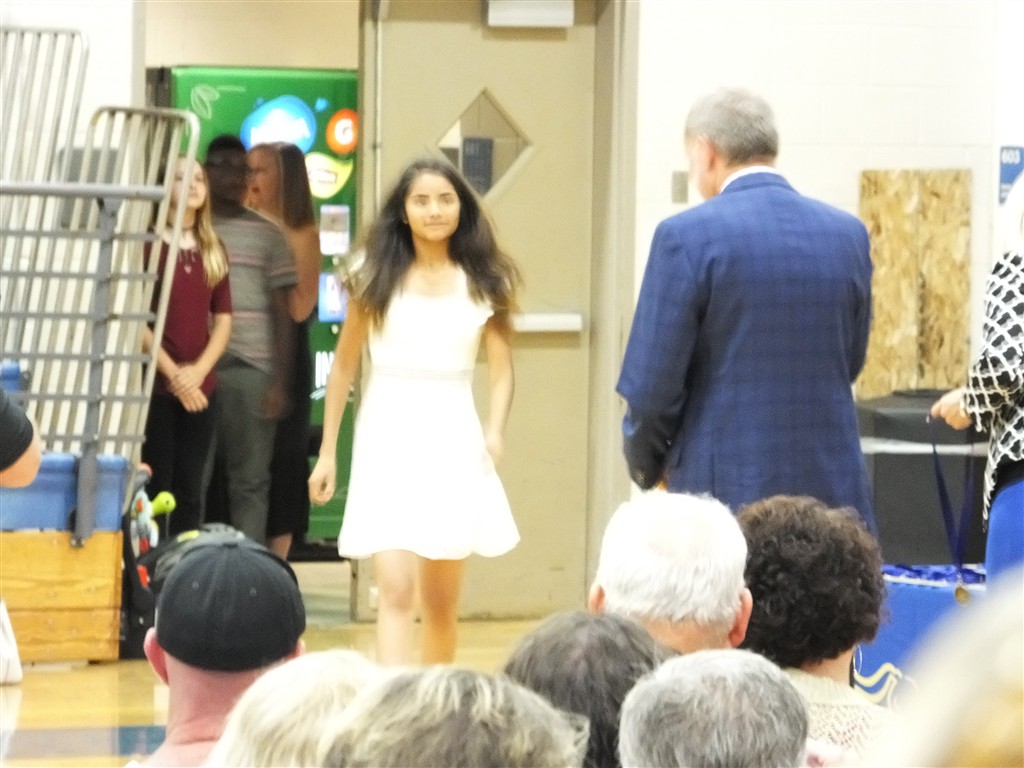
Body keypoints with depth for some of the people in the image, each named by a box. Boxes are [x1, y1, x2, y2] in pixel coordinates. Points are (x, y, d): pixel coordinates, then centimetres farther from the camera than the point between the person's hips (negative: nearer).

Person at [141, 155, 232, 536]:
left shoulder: (214, 251, 11)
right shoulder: (148, 244, -4)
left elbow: (223, 321, 9)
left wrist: (199, 370, -7)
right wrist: (171, 372, -12)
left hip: (200, 387, 5)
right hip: (154, 384, -5)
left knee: (190, 489, 6)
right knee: (155, 487, -4)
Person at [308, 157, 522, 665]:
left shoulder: (483, 284, 6)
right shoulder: (378, 280, 3)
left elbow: (501, 369, 4)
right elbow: (344, 367, 9)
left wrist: (494, 431, -14)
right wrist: (327, 452, 8)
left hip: (453, 438, 2)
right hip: (388, 437, -2)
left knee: (441, 601, 11)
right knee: (395, 590, -15)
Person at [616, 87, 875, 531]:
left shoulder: (687, 236, -9)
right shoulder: (847, 235, 6)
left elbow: (651, 387, -8)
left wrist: (647, 466, 10)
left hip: (723, 493, -4)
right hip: (832, 491, 4)